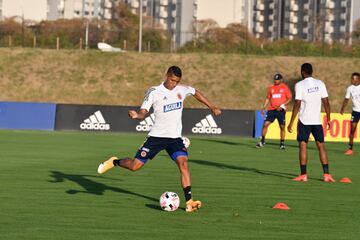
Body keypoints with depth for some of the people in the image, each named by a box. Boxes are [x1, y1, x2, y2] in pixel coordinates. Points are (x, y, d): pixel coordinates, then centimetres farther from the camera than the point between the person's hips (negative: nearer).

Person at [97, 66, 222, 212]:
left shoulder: (182, 90, 4)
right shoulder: (154, 92, -8)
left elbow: (196, 93, 25)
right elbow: (143, 112, -12)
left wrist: (212, 107, 25)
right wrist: (137, 115, -35)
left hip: (175, 138, 3)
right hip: (157, 136, -3)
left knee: (183, 163, -20)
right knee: (135, 166, -6)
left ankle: (189, 202, -22)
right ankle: (115, 162, 28)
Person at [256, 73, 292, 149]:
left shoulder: (285, 88, -1)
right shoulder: (271, 88, 11)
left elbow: (289, 98, -3)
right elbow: (268, 98, 18)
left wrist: (282, 106, -14)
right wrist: (263, 107, 7)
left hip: (281, 110, -3)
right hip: (271, 109, 3)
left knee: (282, 126, 1)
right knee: (265, 124, -8)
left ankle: (282, 143, 12)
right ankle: (262, 141, 0)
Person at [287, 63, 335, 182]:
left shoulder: (300, 85, -7)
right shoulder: (320, 84, 5)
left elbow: (297, 104, -12)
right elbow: (326, 102, 4)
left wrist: (291, 122, -9)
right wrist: (328, 119, 12)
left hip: (305, 120, -4)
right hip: (317, 120, 4)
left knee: (303, 145, 1)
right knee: (321, 146, 9)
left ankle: (303, 175, -3)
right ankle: (326, 174, 4)